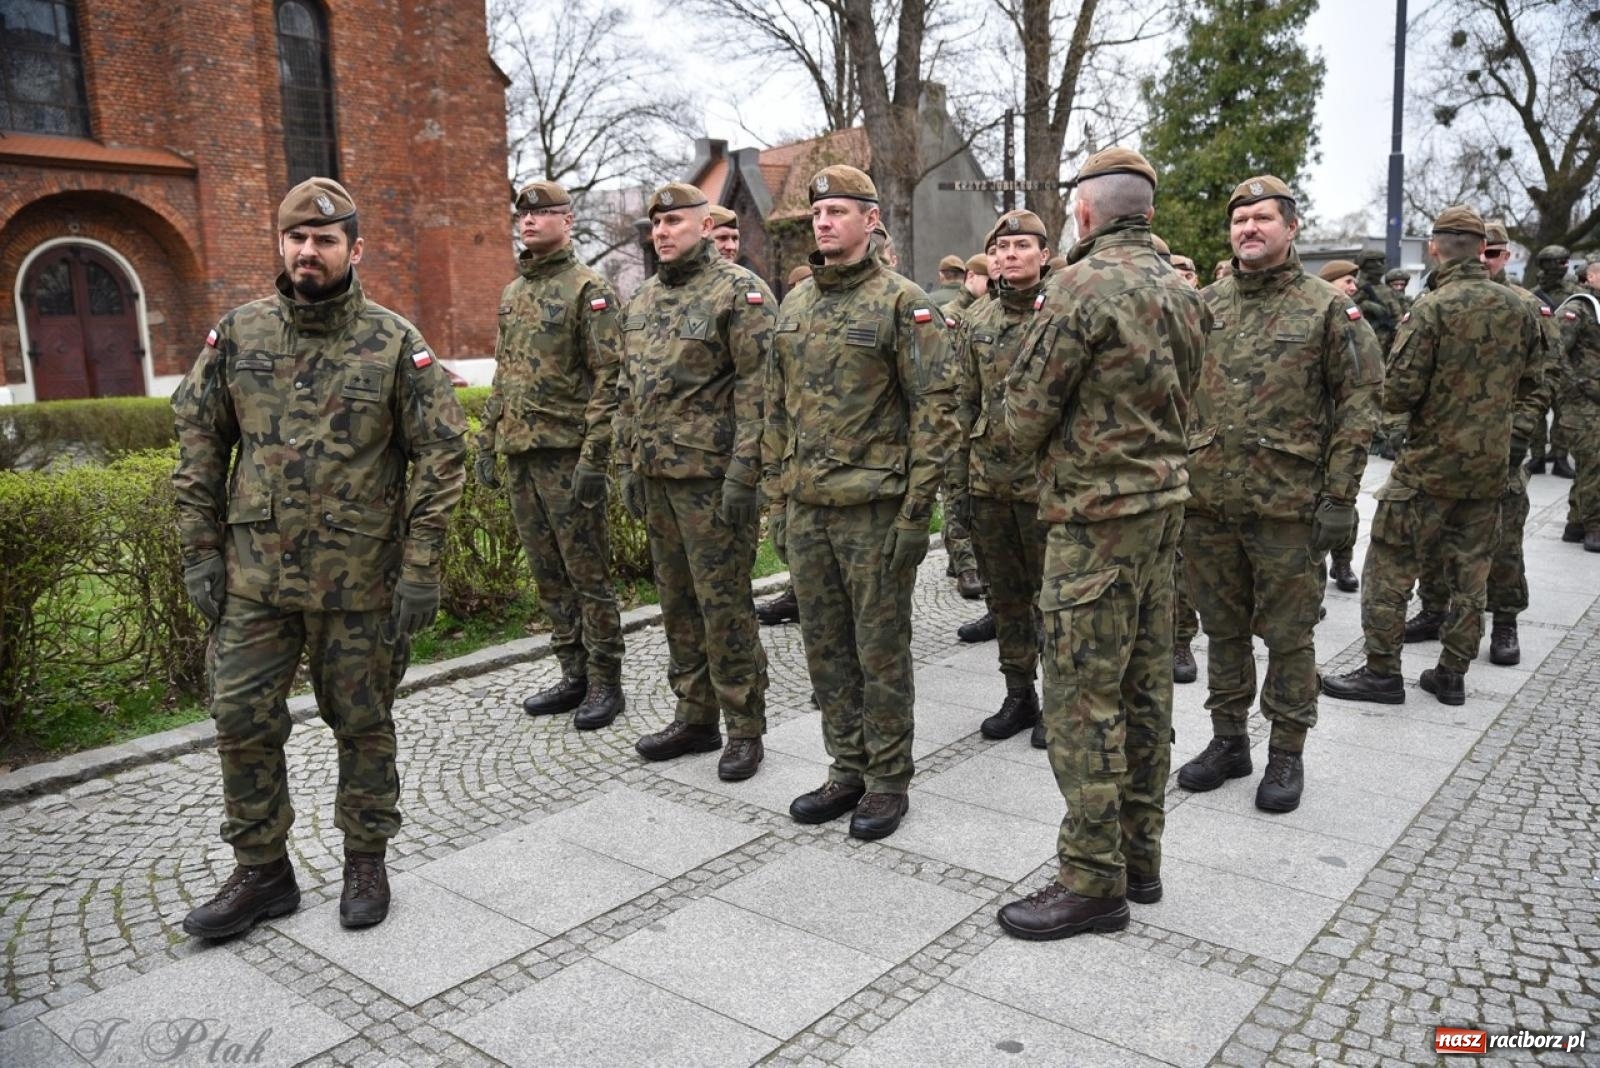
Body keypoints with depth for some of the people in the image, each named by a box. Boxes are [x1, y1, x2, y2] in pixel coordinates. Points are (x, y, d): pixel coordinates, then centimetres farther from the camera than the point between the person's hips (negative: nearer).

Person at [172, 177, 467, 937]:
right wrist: (201, 550, 3)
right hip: (253, 575, 3)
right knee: (243, 723, 7)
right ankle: (261, 871, 26)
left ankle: (366, 861, 28)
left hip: (359, 580, -3)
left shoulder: (394, 342, -6)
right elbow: (198, 440, 9)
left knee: (361, 724, 9)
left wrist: (421, 568, -11)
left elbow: (442, 452, -7)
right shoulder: (237, 334, 3)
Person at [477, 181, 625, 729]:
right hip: (520, 456, 8)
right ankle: (573, 675, 23)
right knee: (548, 575, 12)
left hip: (568, 456, -8)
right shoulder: (512, 294, 17)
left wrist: (594, 456, -19)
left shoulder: (589, 289, -6)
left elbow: (609, 375, -13)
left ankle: (604, 683, 10)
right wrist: (487, 442, 17)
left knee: (587, 575, -1)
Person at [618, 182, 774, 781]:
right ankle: (695, 718, 26)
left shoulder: (739, 292, -8)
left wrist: (743, 473, -20)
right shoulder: (642, 301, 16)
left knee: (723, 604, -3)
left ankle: (745, 731, 11)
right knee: (677, 601, 14)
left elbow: (758, 389, -14)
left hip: (712, 477, -8)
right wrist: (627, 464, 16)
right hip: (656, 477, 8)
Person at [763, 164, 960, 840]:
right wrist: (777, 499, 13)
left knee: (880, 650, 4)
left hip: (874, 508, -6)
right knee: (826, 649, 13)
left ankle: (888, 781, 19)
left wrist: (916, 510, -15)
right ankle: (846, 772, 28)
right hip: (806, 508, 6)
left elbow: (935, 407, -11)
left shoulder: (902, 302, -7)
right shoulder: (794, 306, 13)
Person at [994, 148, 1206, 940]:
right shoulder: (1181, 290, 12)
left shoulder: (1082, 286, -15)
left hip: (1095, 515, -9)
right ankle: (1139, 855, 26)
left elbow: (1025, 413, -12)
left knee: (1083, 697, -2)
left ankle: (1094, 881, 7)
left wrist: (1037, 445, 8)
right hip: (1162, 501, 9)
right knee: (1143, 687, 14)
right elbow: (1178, 399, 16)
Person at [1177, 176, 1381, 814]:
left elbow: (1359, 402, -4)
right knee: (1223, 627, 14)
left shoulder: (1327, 308, -2)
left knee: (1288, 634, 5)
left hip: (1288, 503, -4)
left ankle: (1287, 754, 20)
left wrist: (1340, 496, -10)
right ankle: (1228, 741, 28)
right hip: (1208, 498, 4)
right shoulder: (1205, 305, 9)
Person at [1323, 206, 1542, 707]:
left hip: (1431, 461, -6)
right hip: (1491, 464, 6)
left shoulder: (1432, 308, -14)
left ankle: (1382, 671, 5)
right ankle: (1453, 674, 21)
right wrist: (1516, 435, 15)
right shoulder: (1519, 308, 6)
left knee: (1392, 563, 2)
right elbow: (1533, 385, 12)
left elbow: (1399, 394, -16)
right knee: (1469, 570, 13)